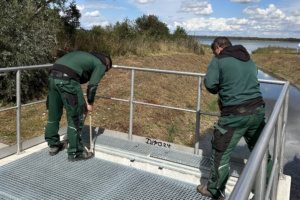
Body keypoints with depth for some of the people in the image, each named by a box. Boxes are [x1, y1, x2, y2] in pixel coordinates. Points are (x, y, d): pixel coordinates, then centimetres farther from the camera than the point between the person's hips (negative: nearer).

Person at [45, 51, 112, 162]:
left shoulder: (86, 57, 33)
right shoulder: (101, 64, 11)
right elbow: (92, 86, 0)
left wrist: (82, 102, 30)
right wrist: (90, 103, 16)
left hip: (52, 76, 9)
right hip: (67, 80, -9)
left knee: (53, 114, 20)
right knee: (75, 119, 4)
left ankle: (53, 145, 37)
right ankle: (75, 153, 14)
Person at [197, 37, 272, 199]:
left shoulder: (218, 60, -2)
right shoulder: (250, 61, 18)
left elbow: (209, 84, -11)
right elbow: (251, 85, 20)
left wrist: (219, 91, 11)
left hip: (235, 115, -6)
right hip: (258, 110, 7)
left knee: (220, 153, 9)